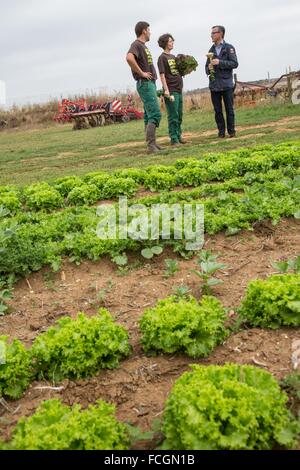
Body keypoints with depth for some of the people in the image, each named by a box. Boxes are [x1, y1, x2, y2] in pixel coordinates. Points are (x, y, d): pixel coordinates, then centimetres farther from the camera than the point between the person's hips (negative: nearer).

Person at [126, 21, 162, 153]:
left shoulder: (143, 46, 19)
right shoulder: (136, 45, -10)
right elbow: (129, 58, -31)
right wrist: (141, 73, -24)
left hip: (150, 84, 10)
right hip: (145, 84, -10)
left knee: (149, 116, 10)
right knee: (155, 114, -15)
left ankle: (152, 144, 14)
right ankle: (151, 144, -17)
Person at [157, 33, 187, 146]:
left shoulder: (173, 57, 17)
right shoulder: (162, 57, -5)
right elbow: (162, 75, -11)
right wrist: (166, 90, -19)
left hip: (179, 90, 8)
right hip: (171, 91, -8)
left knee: (179, 115, 13)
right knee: (173, 116, -5)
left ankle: (178, 136, 22)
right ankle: (173, 139, 0)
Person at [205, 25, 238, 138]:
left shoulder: (229, 48, 1)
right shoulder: (211, 50, 16)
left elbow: (235, 64, -7)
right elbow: (207, 67, 21)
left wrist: (220, 62, -17)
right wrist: (209, 68, -3)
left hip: (226, 84, -4)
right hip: (214, 85, 4)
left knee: (229, 109, -1)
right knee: (217, 111, 4)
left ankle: (231, 131, 6)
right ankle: (221, 132, 11)